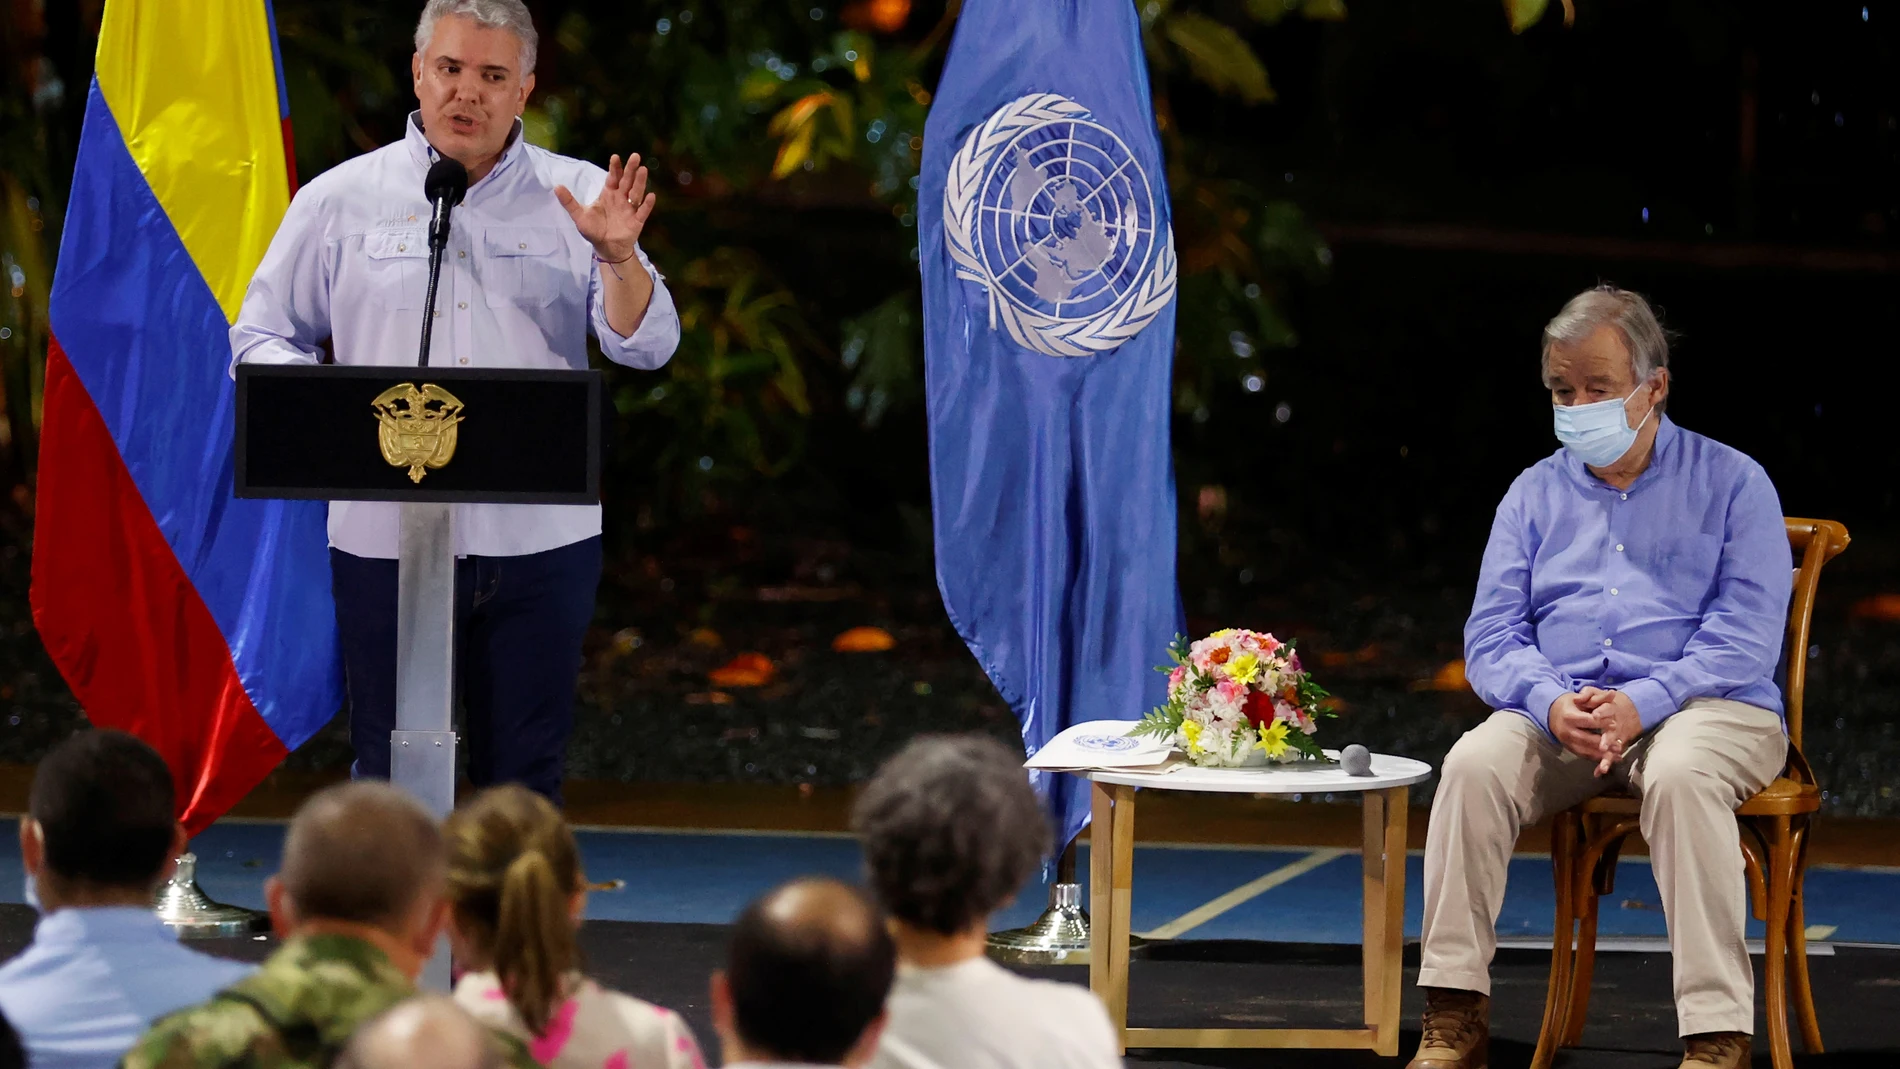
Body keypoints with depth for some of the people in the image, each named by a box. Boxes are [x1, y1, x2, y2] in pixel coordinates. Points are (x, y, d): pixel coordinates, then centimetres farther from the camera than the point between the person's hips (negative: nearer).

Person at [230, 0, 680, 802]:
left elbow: (645, 346, 1)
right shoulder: (340, 200, 7)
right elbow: (261, 339, 11)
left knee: (526, 785, 5)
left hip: (539, 544, 1)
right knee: (389, 776, 3)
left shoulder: (576, 198, 7)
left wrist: (619, 257, -19)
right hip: (385, 539, -1)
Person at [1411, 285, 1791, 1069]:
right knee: (1475, 764, -27)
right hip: (1560, 708, 3)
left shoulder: (1732, 484, 4)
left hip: (1705, 709, -3)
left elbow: (1746, 636, -7)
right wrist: (1552, 704, -16)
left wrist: (1643, 703, -22)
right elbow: (1492, 637, 7)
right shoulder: (1535, 495, 15)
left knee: (1681, 775, -38)